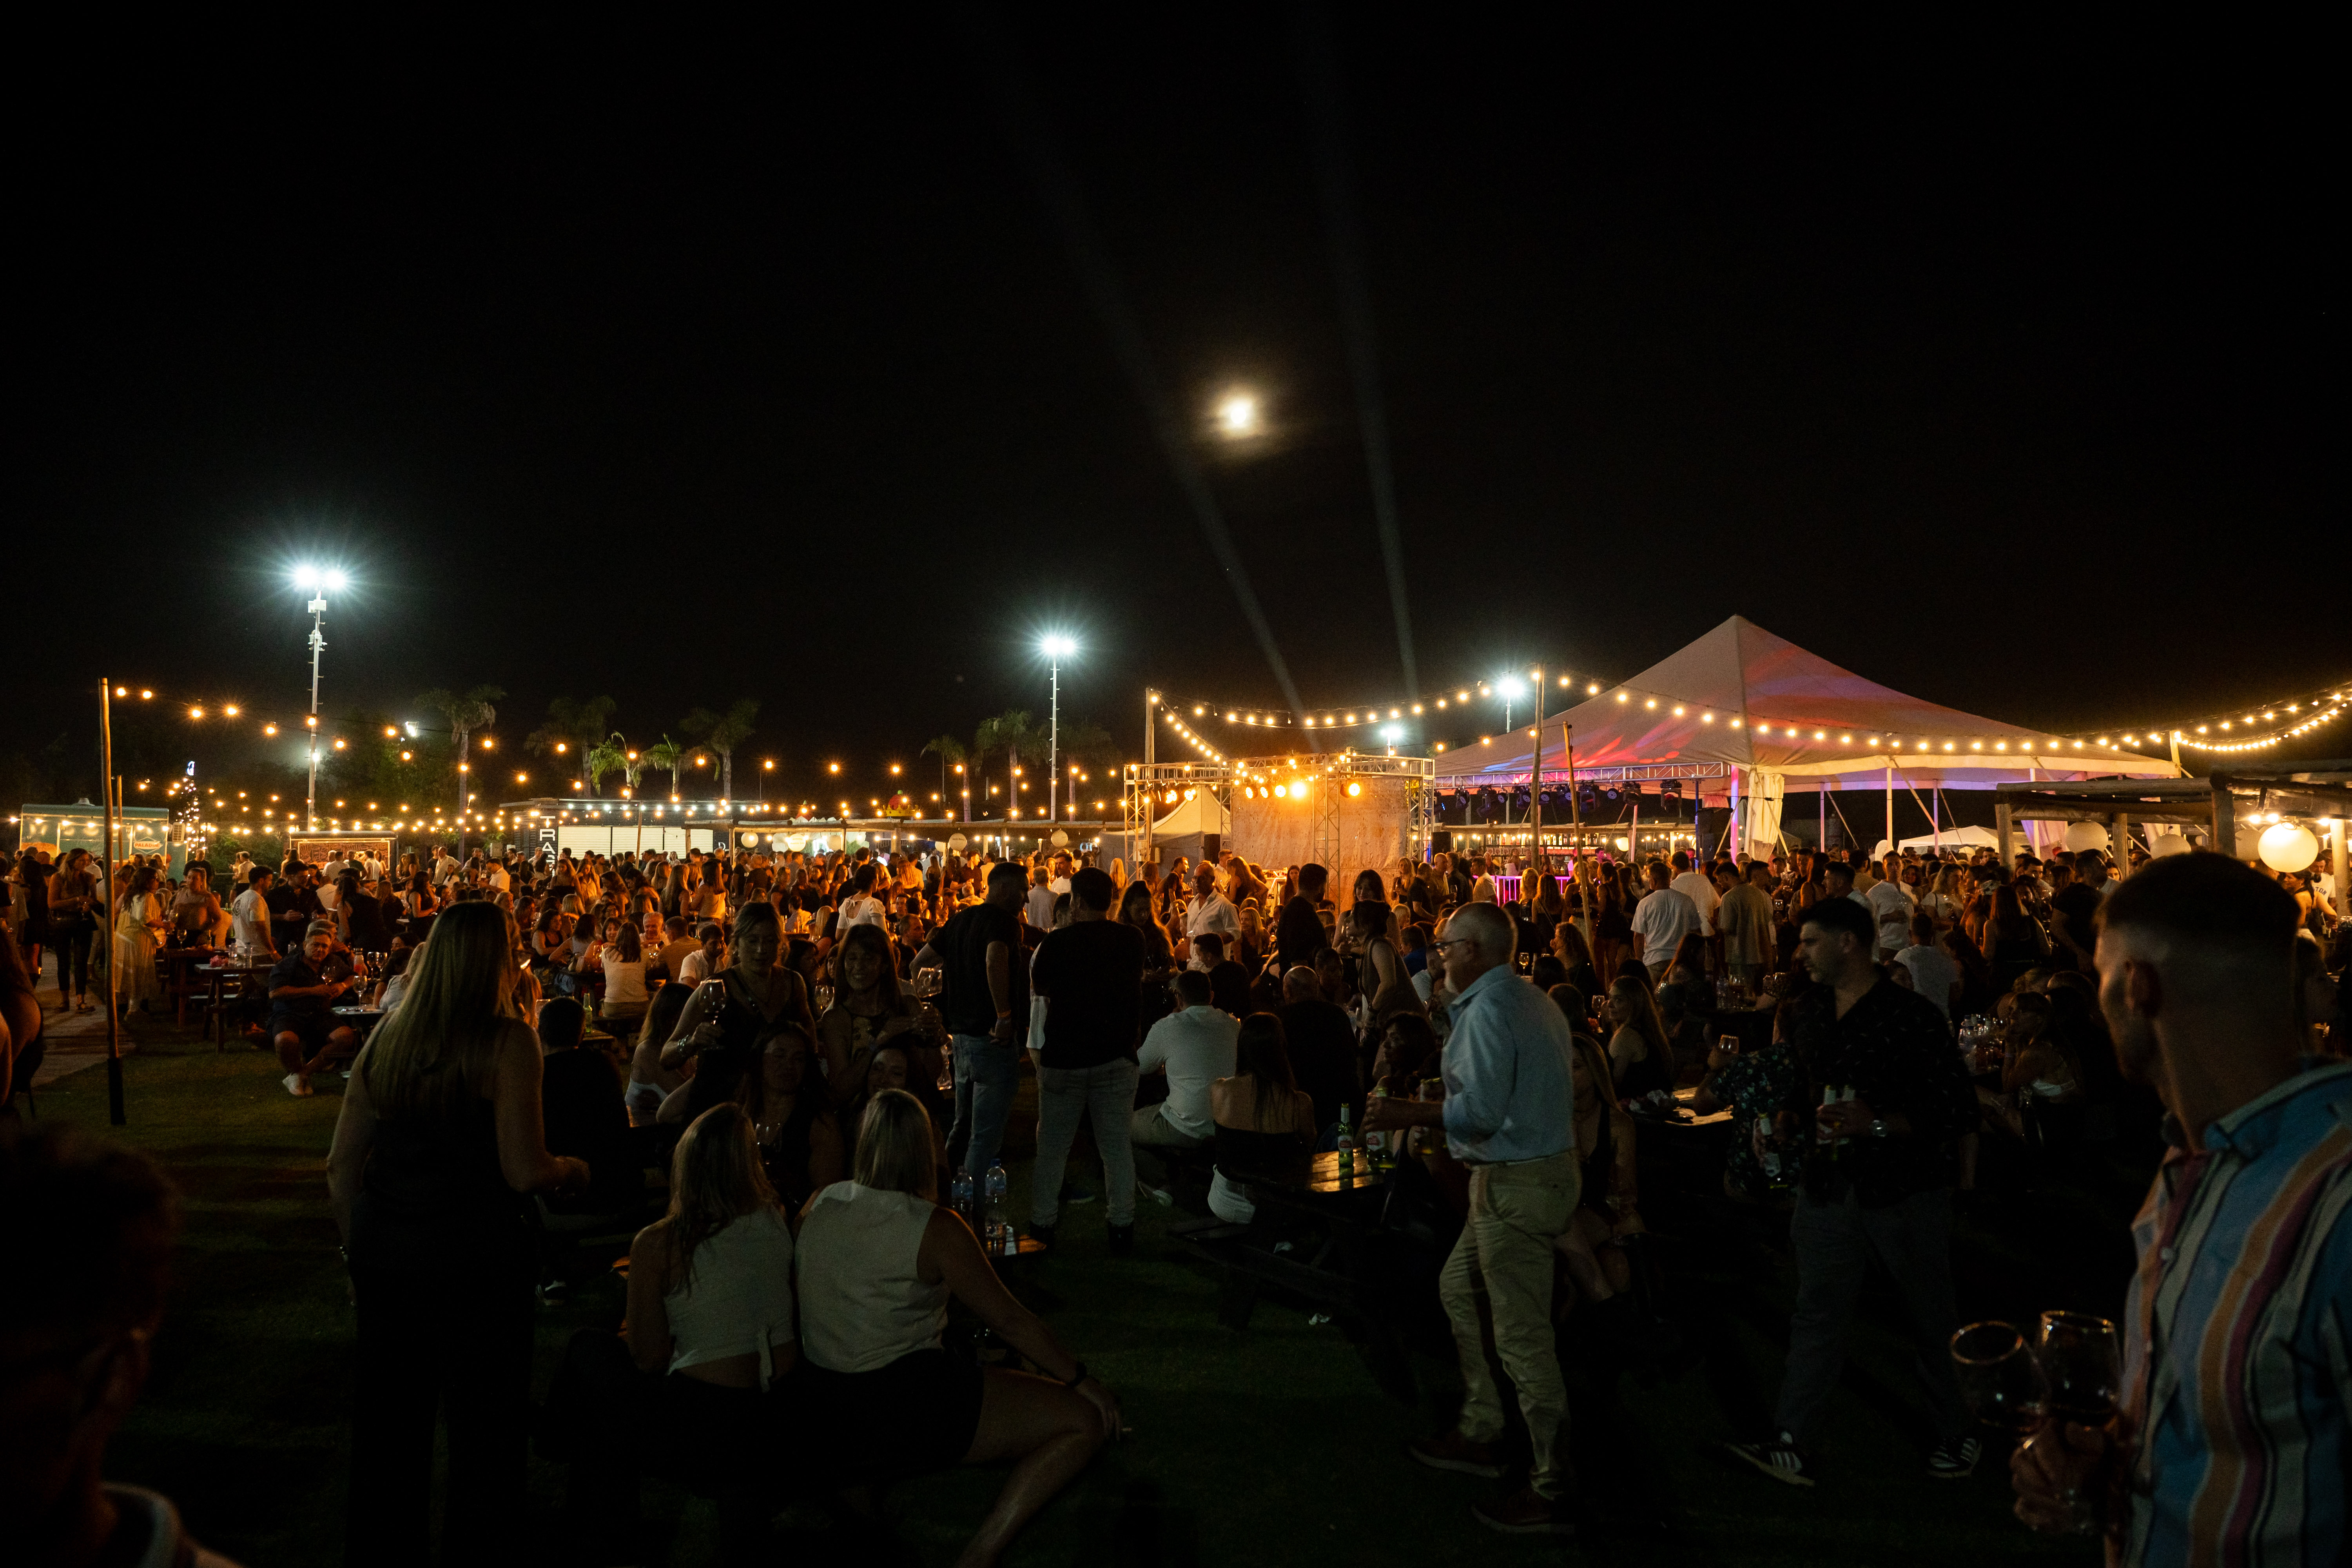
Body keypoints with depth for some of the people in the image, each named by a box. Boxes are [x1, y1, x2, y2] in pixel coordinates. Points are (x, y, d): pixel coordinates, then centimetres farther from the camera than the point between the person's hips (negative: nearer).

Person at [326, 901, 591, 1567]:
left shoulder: (387, 1035, 3)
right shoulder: (507, 1043, -14)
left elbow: (341, 1167, 8)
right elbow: (525, 1170, -18)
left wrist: (359, 1249, 20)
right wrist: (574, 1170, 2)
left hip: (384, 1245, 6)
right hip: (474, 1251, -5)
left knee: (388, 1413, 19)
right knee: (484, 1418, 11)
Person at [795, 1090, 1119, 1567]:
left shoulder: (818, 1206, -1)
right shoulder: (936, 1229, -16)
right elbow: (1009, 1320, -10)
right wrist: (1082, 1379, 1)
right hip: (902, 1411, -8)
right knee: (1086, 1423, -9)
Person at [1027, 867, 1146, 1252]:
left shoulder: (1057, 941, -11)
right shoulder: (1133, 939, -4)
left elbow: (1038, 985, 5)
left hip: (1063, 1057, -2)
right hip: (1117, 1056, 2)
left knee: (1052, 1147, 11)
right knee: (1117, 1146, 9)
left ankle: (1042, 1225, 18)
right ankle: (1121, 1225, 13)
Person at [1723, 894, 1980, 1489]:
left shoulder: (1911, 1018, -16)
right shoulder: (1809, 1011, 6)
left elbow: (1960, 1110, -17)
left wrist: (1879, 1124, -26)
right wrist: (1788, 1116, 3)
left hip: (1905, 1192, -5)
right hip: (1830, 1187, 5)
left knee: (1931, 1320, 13)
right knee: (1816, 1315, 5)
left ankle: (1956, 1434, 33)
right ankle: (1789, 1444, 7)